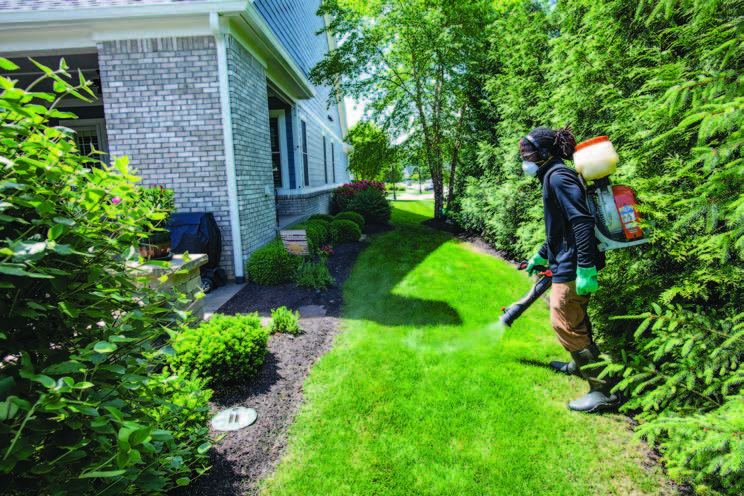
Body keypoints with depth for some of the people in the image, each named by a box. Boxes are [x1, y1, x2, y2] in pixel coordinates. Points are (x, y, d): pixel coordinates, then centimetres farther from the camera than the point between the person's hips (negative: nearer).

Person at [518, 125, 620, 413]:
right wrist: (540, 257, 31)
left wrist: (586, 269, -28)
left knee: (566, 325, -5)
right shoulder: (552, 177, 17)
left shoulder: (558, 176, -15)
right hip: (566, 263, 11)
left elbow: (582, 222, -25)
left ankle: (603, 390, 5)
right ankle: (579, 365, 45)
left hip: (571, 266, -11)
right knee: (575, 319, 24)